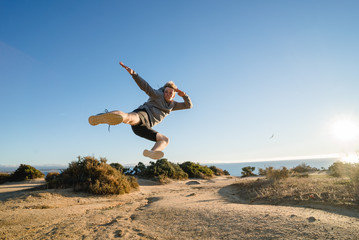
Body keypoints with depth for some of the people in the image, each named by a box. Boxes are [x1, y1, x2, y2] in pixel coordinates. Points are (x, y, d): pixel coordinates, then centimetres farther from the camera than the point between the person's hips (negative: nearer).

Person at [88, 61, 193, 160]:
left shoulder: (172, 104, 27)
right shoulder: (158, 95, 11)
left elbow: (188, 105, 28)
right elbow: (144, 86, -2)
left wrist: (184, 95, 6)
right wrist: (133, 73, -18)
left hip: (143, 127, 7)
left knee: (165, 140, 8)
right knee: (130, 117, -42)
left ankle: (152, 152, -24)